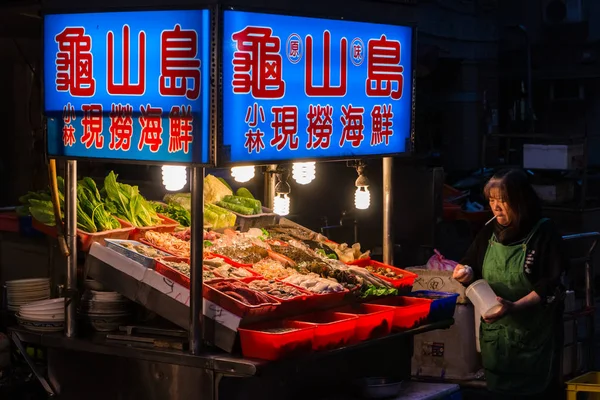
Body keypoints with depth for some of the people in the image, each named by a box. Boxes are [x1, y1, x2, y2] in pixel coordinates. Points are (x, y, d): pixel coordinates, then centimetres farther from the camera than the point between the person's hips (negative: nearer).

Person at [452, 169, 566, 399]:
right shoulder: (490, 232, 5)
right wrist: (467, 274, -8)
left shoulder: (544, 233, -11)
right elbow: (473, 269, 16)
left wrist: (514, 307, -26)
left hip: (533, 337, -5)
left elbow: (551, 287, -15)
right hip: (495, 334, 5)